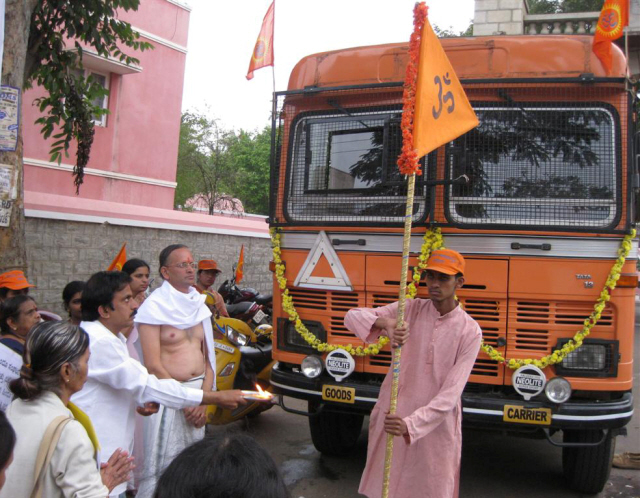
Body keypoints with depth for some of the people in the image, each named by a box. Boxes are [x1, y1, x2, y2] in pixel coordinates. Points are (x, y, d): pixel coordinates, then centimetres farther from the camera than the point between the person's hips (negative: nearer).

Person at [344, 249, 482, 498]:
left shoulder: (469, 332, -8)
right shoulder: (410, 309, -1)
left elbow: (450, 394, -15)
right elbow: (352, 316, -7)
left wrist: (411, 424, -26)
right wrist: (385, 323, -28)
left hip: (436, 428, -2)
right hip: (391, 420, 2)